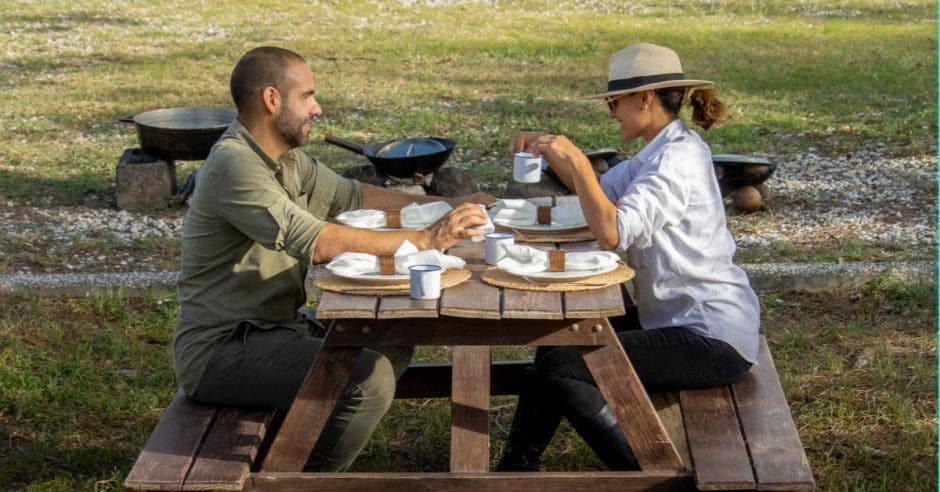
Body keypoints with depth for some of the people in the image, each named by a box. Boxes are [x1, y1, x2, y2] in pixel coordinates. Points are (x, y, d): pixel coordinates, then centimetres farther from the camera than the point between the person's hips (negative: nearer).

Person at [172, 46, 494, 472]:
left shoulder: (285, 158, 8)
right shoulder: (234, 165, -22)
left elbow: (353, 196, 16)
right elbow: (320, 243, -30)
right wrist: (426, 239, -26)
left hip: (272, 328, 10)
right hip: (220, 351, -10)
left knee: (393, 346, 9)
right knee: (369, 378, -23)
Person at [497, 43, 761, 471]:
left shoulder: (678, 160, -19)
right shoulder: (661, 151, 12)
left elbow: (611, 232, -30)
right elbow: (600, 193, 21)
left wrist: (576, 159, -24)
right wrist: (549, 150, 7)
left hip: (712, 338, -11)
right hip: (683, 319, 11)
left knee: (561, 369, -16)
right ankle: (518, 466, 27)